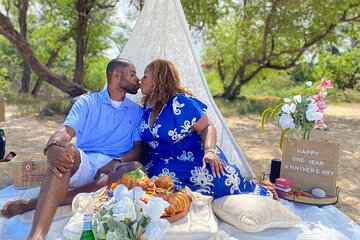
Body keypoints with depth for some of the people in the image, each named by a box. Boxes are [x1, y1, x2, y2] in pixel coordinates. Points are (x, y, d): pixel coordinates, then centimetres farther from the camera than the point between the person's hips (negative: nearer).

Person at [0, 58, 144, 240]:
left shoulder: (136, 111, 15)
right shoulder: (87, 102, 9)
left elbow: (138, 147, 7)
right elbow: (66, 131, -6)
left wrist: (116, 163, -14)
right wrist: (52, 147, -31)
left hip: (112, 170, 2)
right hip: (82, 163, -1)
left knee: (136, 168, -33)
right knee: (68, 150, -34)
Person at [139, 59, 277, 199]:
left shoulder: (180, 102, -9)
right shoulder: (147, 108, 12)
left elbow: (207, 127, -11)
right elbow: (148, 139, 18)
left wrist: (210, 151, -29)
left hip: (193, 157, -5)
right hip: (162, 163, 5)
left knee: (222, 181, -29)